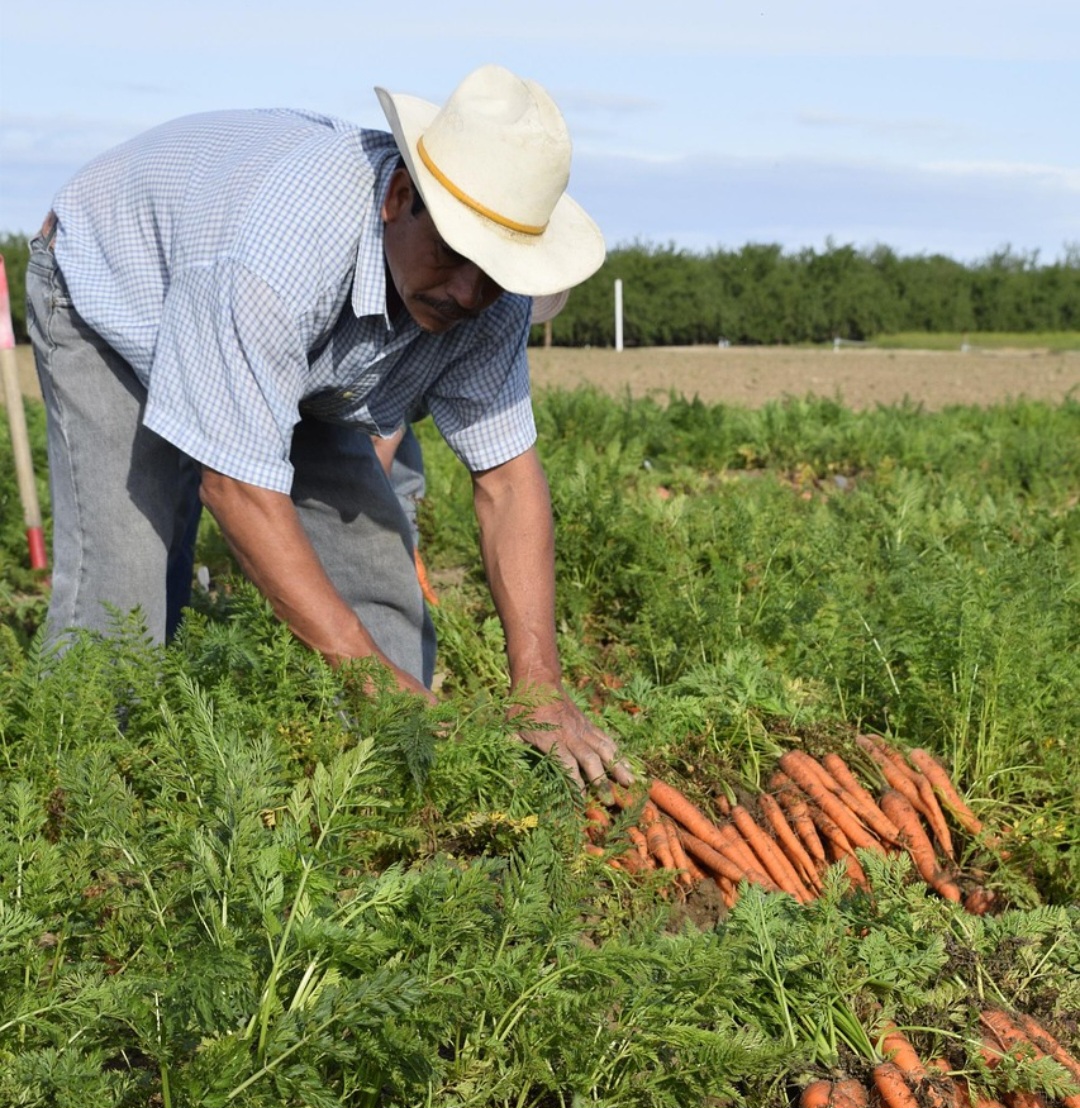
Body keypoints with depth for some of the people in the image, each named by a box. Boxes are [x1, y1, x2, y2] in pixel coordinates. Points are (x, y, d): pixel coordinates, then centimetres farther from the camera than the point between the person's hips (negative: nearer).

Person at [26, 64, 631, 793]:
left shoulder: (489, 290, -25)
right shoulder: (288, 244, -45)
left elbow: (508, 476, -22)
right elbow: (236, 487, -42)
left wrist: (541, 691, -31)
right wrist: (367, 670, -42)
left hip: (300, 360, 6)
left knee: (374, 557, -4)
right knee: (123, 573, -21)